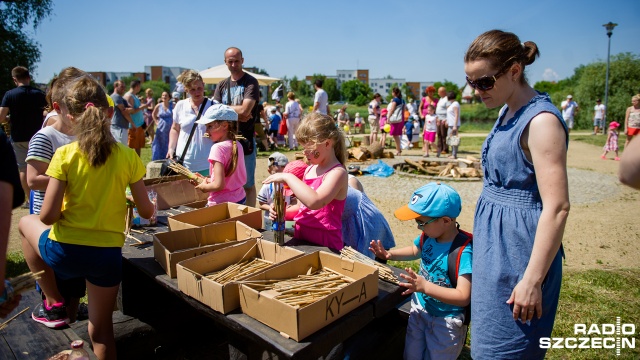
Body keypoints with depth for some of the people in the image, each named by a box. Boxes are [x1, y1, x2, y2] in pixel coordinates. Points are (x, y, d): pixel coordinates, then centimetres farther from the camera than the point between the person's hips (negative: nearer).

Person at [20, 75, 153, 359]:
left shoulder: (65, 155, -10)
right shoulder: (128, 156, -5)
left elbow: (48, 216, -12)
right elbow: (146, 212, -2)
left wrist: (64, 213, 10)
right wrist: (150, 204, 21)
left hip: (65, 251, -1)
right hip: (108, 255, 1)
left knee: (27, 223, 33)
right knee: (101, 328, 21)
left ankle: (53, 303, 32)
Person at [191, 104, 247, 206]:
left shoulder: (218, 148, -17)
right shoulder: (237, 145, 5)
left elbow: (219, 185, -23)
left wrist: (204, 186, -4)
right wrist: (208, 180, 12)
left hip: (222, 203, -8)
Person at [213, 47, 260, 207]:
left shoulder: (251, 82, -4)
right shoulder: (221, 85, 12)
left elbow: (244, 110, -17)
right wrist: (236, 114, -13)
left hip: (245, 139, -5)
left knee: (248, 184, 4)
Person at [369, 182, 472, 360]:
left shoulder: (464, 251, -30)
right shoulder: (428, 236, -9)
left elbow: (463, 297, -32)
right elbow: (415, 250, 14)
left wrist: (425, 286, -39)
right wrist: (389, 254, -1)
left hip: (445, 322, -6)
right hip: (419, 310, 7)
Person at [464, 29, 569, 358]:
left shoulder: (541, 121, -19)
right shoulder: (508, 112, 9)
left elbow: (557, 208, -22)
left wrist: (533, 281, -22)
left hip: (519, 249, -9)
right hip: (496, 241, 9)